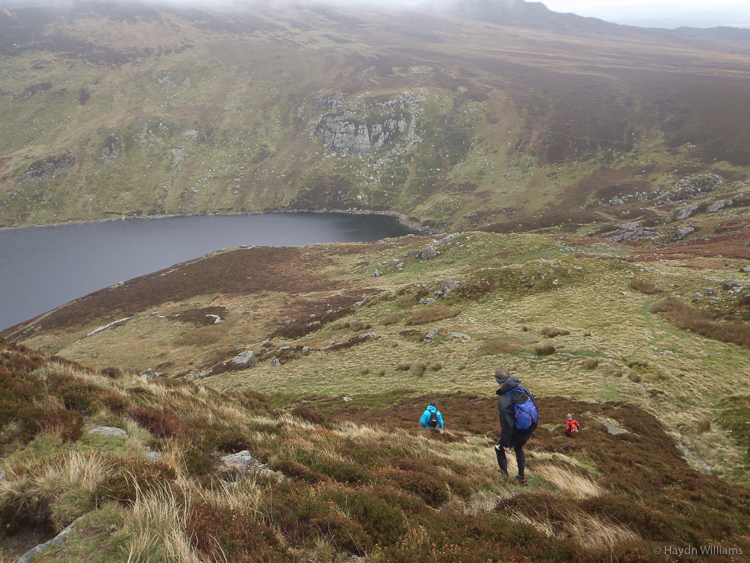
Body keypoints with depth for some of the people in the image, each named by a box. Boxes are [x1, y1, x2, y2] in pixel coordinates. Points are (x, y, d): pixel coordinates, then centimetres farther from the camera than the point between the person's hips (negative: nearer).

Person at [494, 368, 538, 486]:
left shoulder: (504, 400, -25)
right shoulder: (524, 390, -4)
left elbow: (506, 423, -24)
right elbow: (535, 407, 7)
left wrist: (506, 444, -15)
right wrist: (533, 427, 20)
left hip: (517, 432, -7)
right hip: (529, 429, 7)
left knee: (499, 449, 18)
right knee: (519, 448, 33)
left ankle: (505, 477, 23)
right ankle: (522, 478, 42)